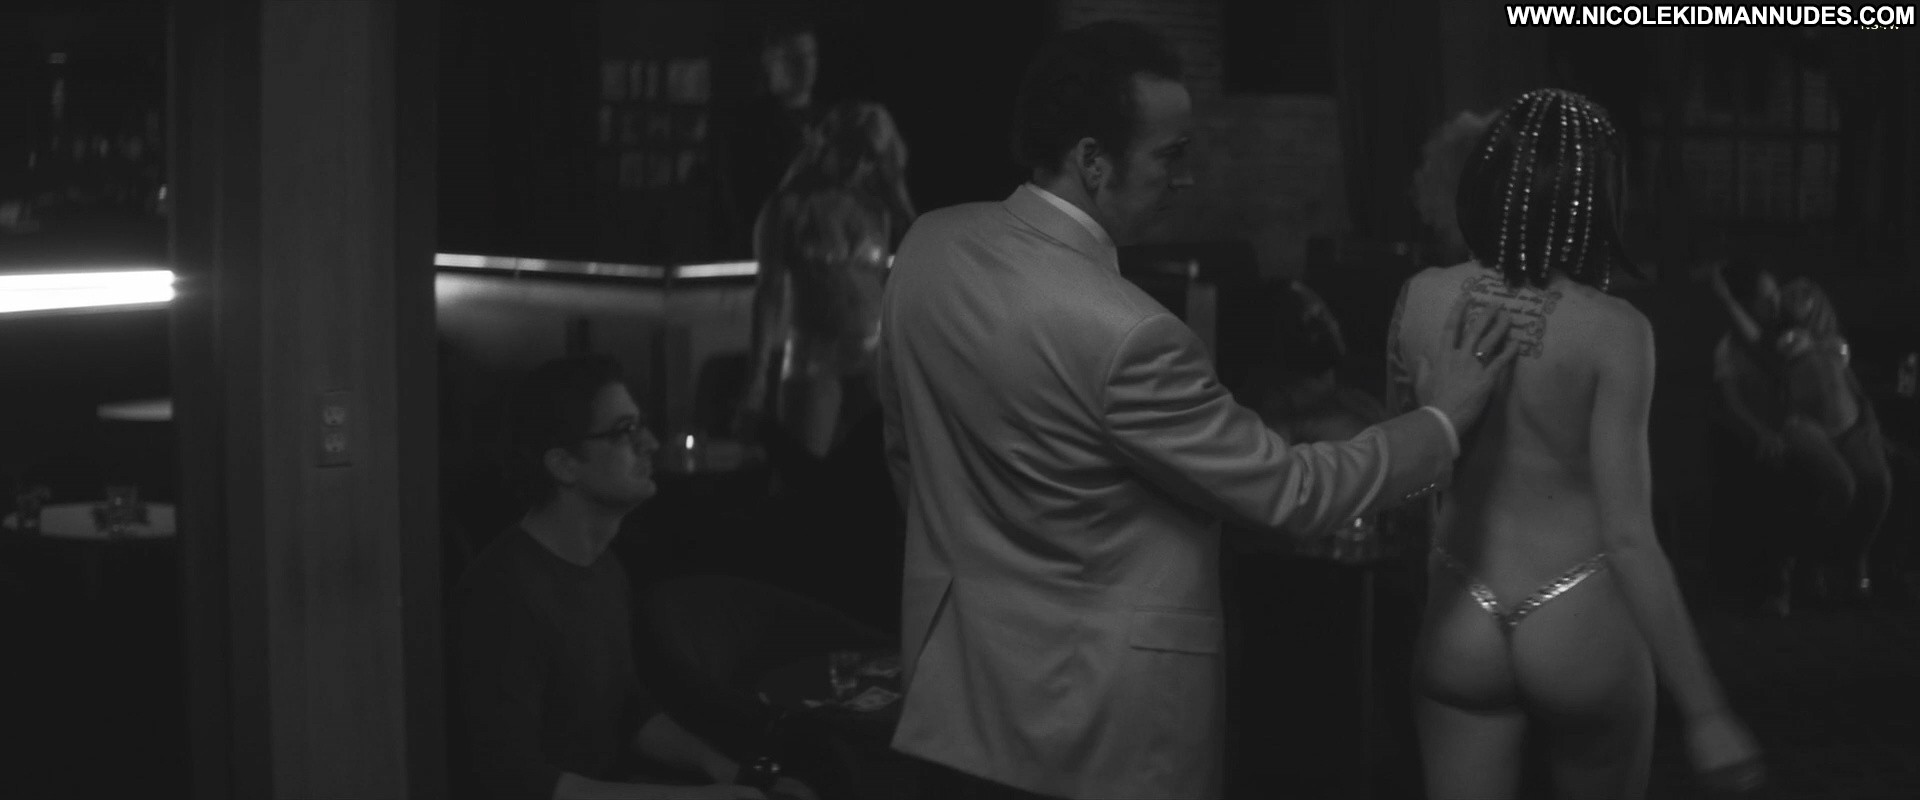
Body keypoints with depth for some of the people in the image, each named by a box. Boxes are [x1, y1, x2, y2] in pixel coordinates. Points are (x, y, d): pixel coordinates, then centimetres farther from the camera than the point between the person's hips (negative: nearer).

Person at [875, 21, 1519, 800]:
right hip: (1096, 714, -7)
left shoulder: (928, 244, -4)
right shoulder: (1123, 334, -26)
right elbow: (1290, 494, -16)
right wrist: (1440, 420, -1)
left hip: (954, 682, 7)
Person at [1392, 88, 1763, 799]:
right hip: (1579, 629, -2)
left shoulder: (1422, 299, -6)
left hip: (1457, 627, 3)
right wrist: (1706, 714, -14)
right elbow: (1628, 538, -18)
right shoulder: (1612, 331, -16)